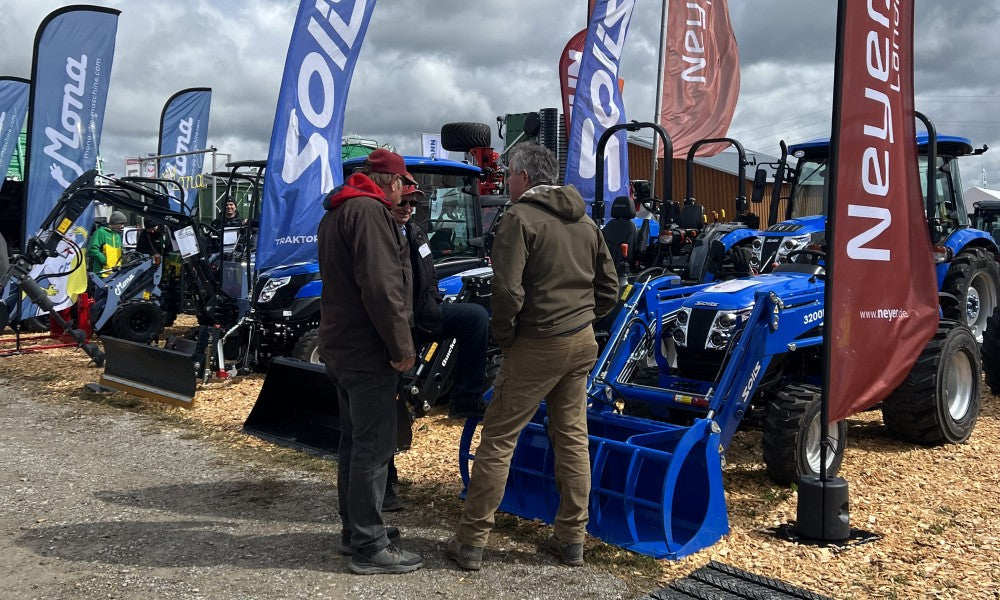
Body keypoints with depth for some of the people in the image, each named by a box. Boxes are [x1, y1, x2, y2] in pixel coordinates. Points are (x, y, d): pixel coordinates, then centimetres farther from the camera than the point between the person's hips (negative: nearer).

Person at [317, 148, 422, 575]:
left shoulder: (336, 213, 18)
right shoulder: (369, 211, -16)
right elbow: (380, 286, -24)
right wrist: (401, 347, -19)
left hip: (339, 347, 11)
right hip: (368, 351, -11)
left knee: (354, 440, 18)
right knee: (374, 447, -4)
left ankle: (356, 527, 30)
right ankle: (369, 546, 3)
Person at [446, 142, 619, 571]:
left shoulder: (521, 217, -11)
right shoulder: (585, 222, 11)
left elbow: (508, 290, -20)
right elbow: (609, 288, 14)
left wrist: (503, 336, -6)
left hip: (537, 344, -7)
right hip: (583, 343, 7)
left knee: (498, 439, 1)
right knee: (572, 438, 14)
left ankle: (471, 542, 7)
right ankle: (571, 539, 22)